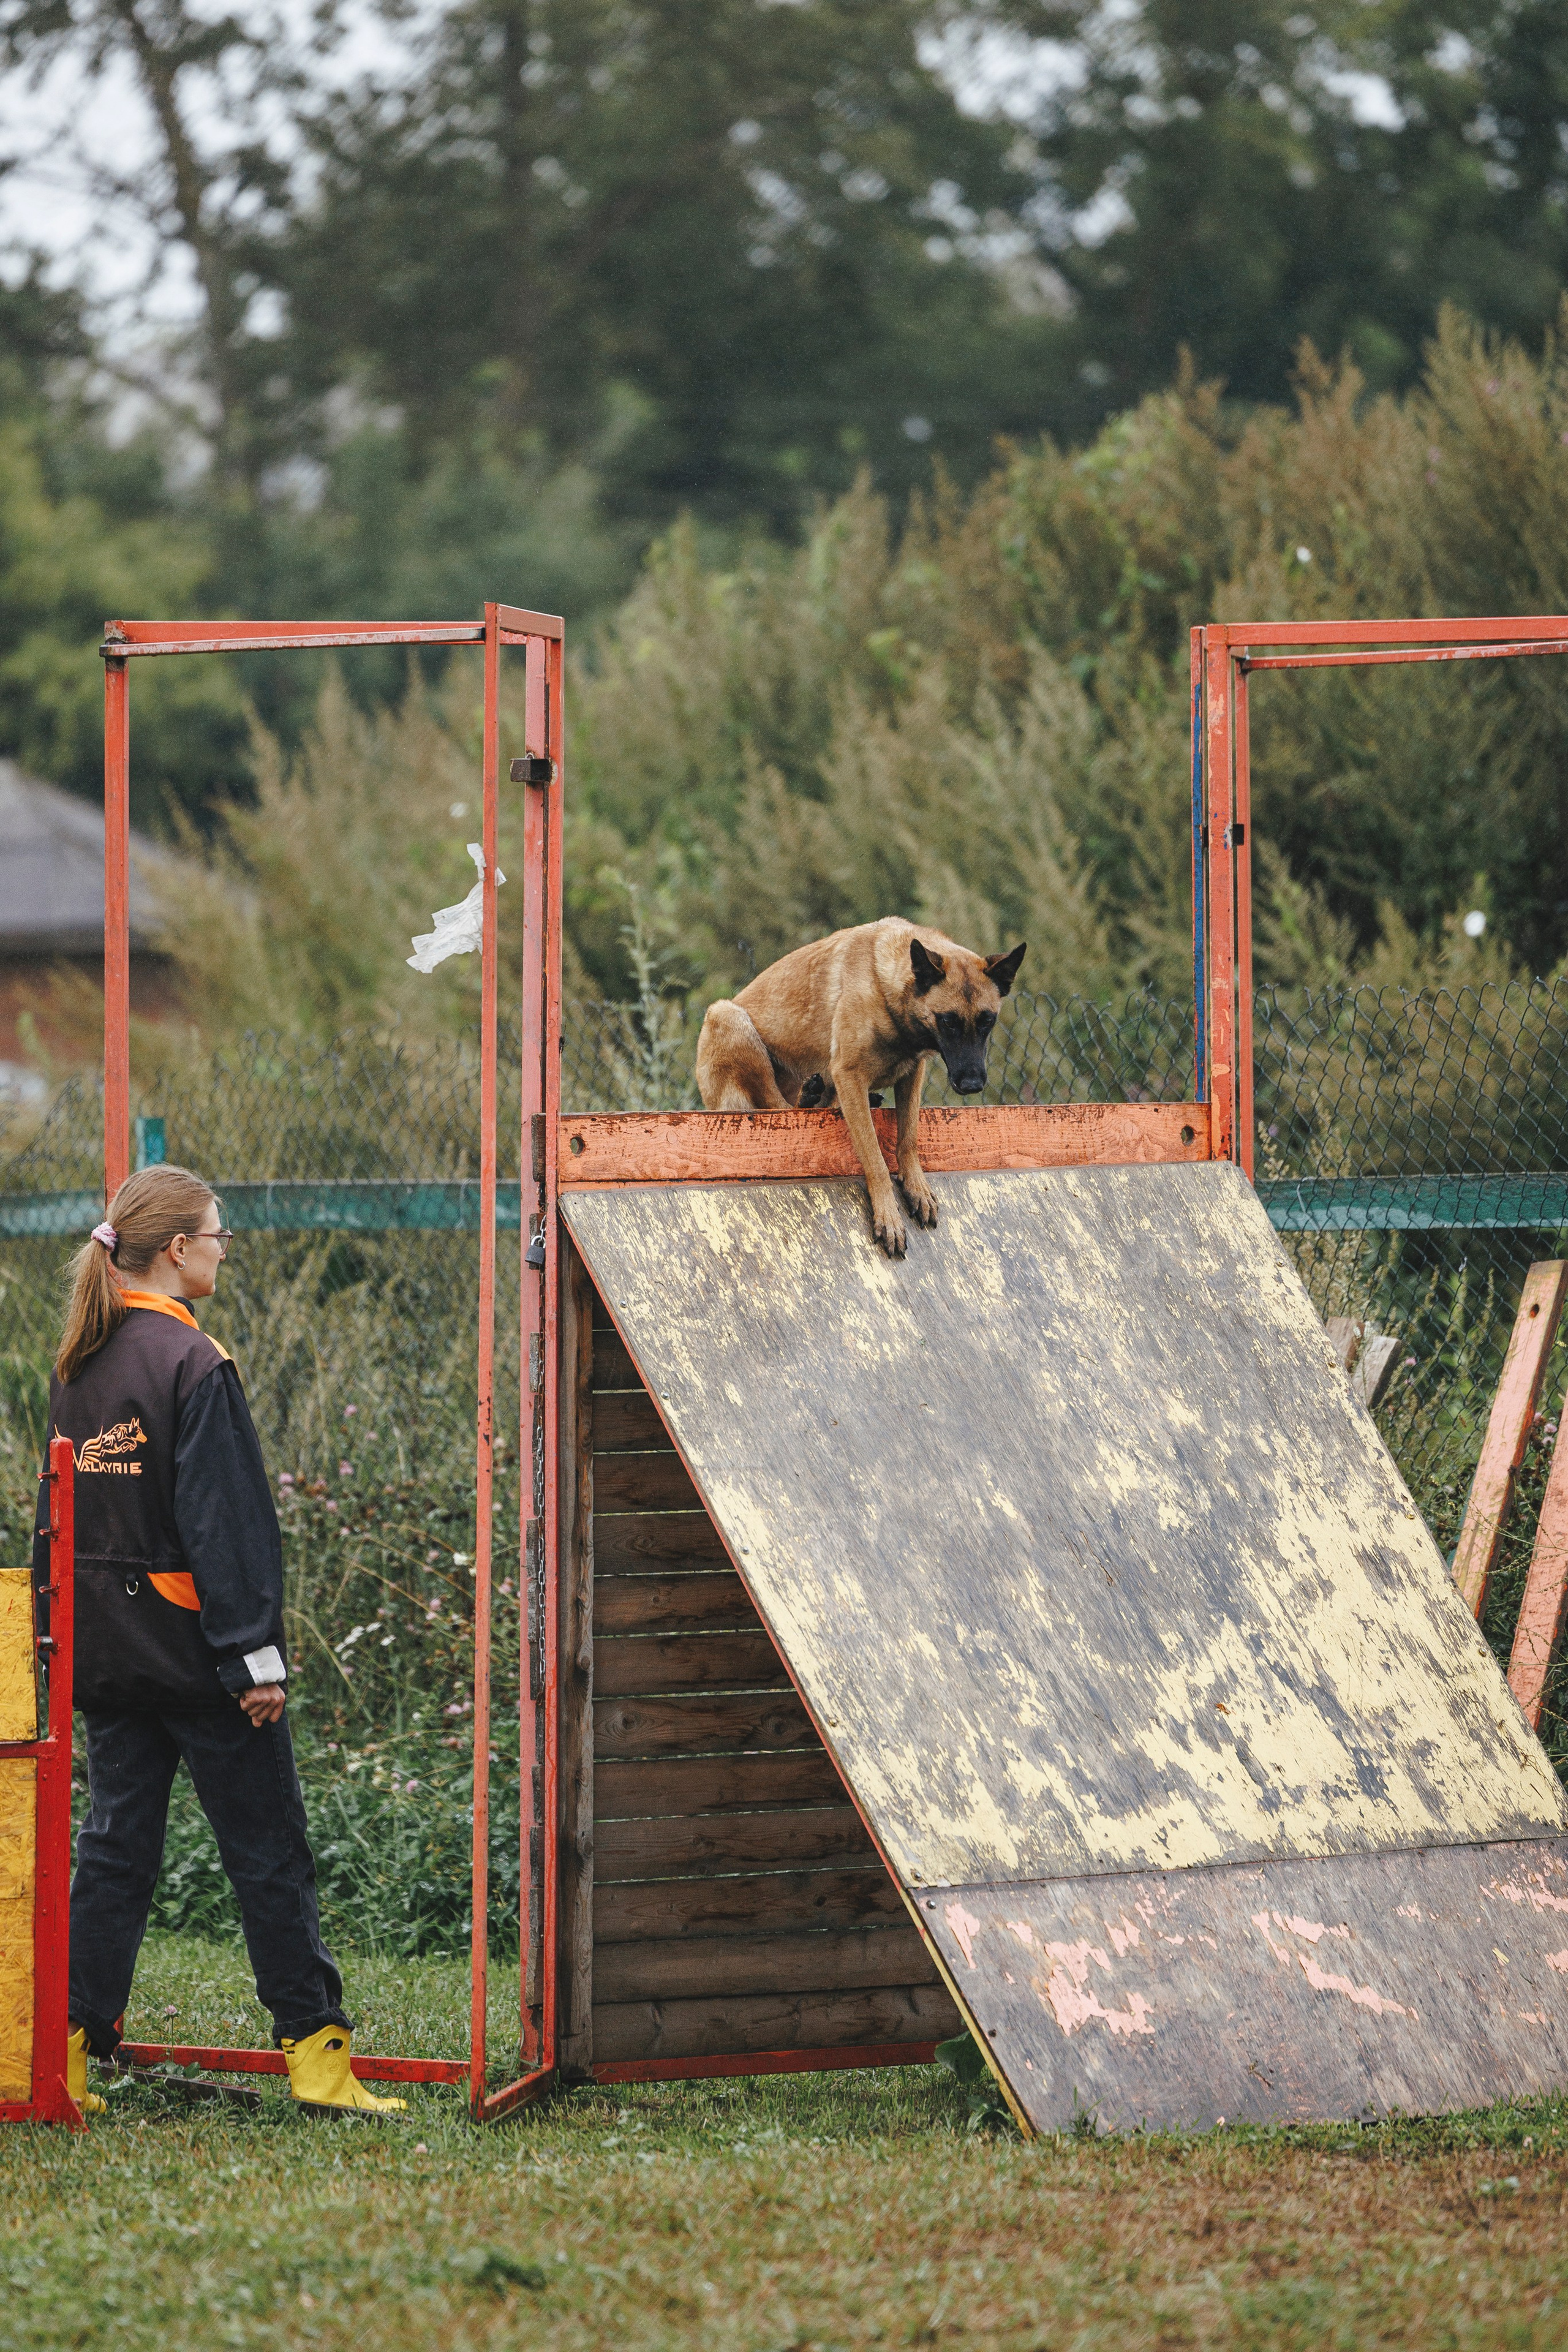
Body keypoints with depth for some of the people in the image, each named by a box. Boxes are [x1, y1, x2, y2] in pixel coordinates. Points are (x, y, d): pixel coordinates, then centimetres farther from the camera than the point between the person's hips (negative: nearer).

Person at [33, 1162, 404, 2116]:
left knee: (117, 1845, 10)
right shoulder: (193, 1363, -14)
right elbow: (226, 1519, -17)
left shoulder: (79, 1365, 9)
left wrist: (62, 1634, 19)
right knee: (268, 1849, 1)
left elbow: (60, 1507, 14)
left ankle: (72, 2047, 5)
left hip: (105, 1641, 7)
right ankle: (315, 2046, 3)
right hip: (187, 1639, -7)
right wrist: (256, 1653, -15)